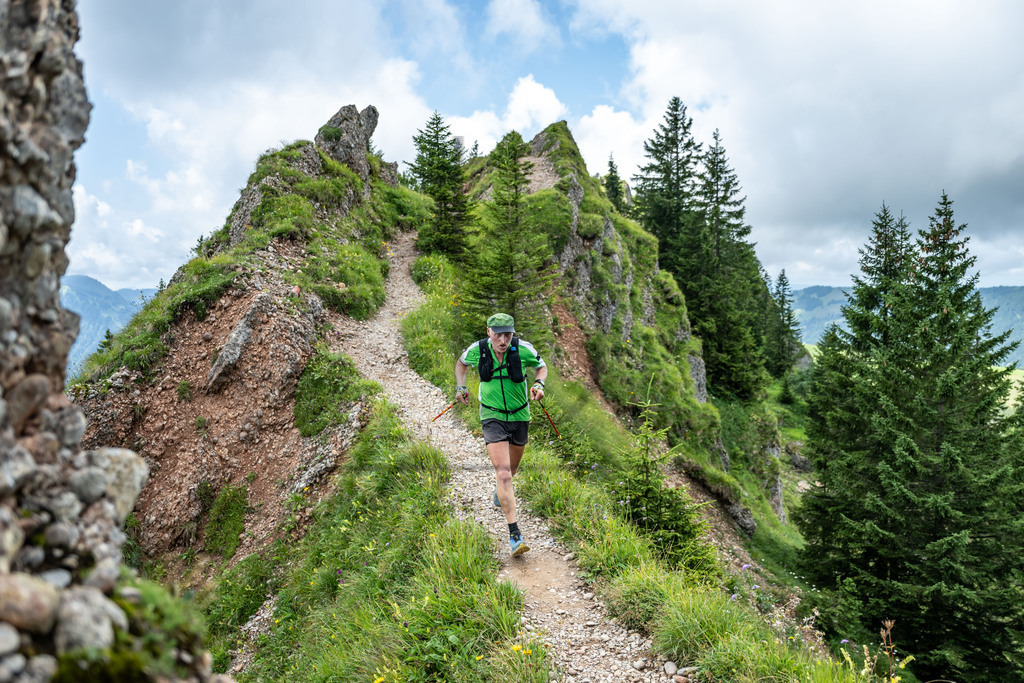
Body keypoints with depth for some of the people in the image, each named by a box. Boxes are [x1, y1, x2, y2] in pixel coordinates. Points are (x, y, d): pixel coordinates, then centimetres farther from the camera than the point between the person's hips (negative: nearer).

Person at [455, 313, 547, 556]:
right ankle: (514, 534, -12)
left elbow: (541, 366, 3)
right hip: (492, 417, -2)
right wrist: (460, 386, -3)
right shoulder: (477, 350, -14)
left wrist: (539, 384, -17)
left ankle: (501, 491, 60)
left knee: (512, 468, 23)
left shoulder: (523, 349, -17)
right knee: (503, 473, -16)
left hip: (519, 416, 2)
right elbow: (461, 363, 10)